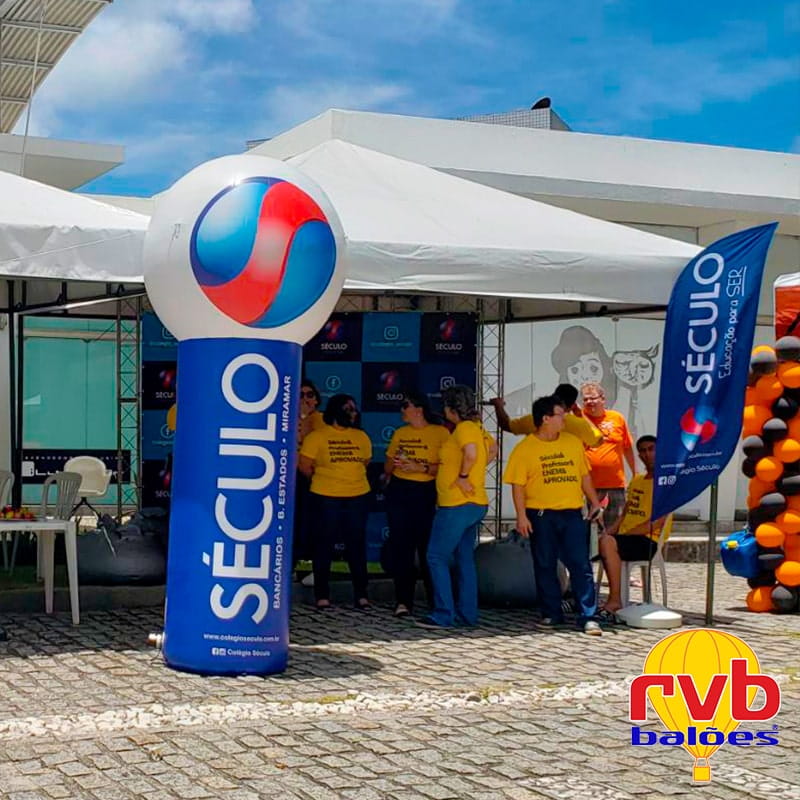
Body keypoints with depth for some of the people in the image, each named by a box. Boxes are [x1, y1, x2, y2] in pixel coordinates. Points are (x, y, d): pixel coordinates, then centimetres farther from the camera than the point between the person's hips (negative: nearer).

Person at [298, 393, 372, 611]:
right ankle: (322, 596, 12)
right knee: (323, 546, 4)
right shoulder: (317, 436, -4)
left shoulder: (361, 437, 9)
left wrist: (350, 478, 7)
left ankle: (361, 594, 16)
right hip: (325, 498, -3)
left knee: (357, 546, 8)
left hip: (357, 497, 3)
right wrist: (323, 479, 6)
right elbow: (305, 466, -4)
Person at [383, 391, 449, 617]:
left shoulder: (440, 433, -2)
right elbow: (387, 467, 19)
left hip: (427, 494, -5)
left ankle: (437, 602, 7)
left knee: (429, 548, -4)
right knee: (400, 547, 2)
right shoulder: (400, 433, 14)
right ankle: (403, 601, 6)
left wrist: (421, 468, -19)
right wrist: (393, 464, -3)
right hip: (399, 492, 5)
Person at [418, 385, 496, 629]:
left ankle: (443, 615, -7)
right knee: (464, 559, 15)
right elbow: (493, 449, 29)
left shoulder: (464, 428, -15)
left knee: (437, 557, -5)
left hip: (457, 505, -10)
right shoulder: (477, 428, 13)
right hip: (474, 504, 10)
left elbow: (471, 453, -33)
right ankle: (467, 613, 18)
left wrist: (463, 476, -19)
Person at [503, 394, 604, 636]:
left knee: (580, 565, -4)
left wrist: (595, 503, 9)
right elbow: (518, 485, -4)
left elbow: (584, 475, 16)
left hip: (572, 513, 2)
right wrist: (521, 515, -12)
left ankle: (588, 617, -3)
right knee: (545, 566, 6)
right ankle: (551, 614, 18)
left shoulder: (573, 442, 10)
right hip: (541, 515, -2)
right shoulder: (524, 448, -2)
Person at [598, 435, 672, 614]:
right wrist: (610, 530, 2)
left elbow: (658, 522, -15)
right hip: (626, 538, 8)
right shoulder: (636, 480, 21)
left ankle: (615, 600, -27)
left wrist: (624, 532, -16)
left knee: (607, 542, -33)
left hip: (649, 542, -8)